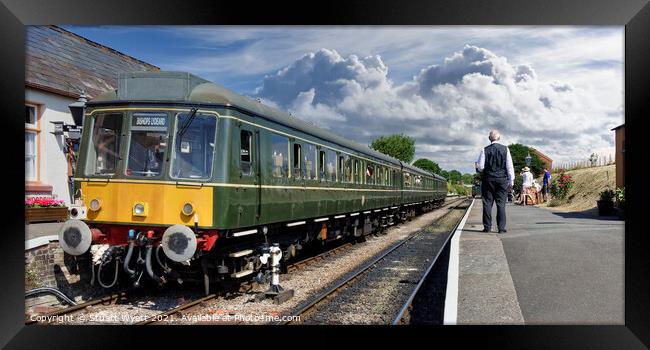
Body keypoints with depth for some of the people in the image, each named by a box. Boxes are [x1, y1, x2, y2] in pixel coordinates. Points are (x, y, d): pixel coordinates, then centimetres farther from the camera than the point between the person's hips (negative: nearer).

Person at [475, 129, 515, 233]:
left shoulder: (485, 150, -4)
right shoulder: (505, 149, -1)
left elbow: (480, 167, -6)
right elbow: (509, 166, 0)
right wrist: (511, 181, 4)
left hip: (488, 179, 0)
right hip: (502, 179, 1)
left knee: (487, 203, 5)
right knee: (501, 204, 3)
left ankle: (487, 226, 5)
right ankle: (501, 228, 1)